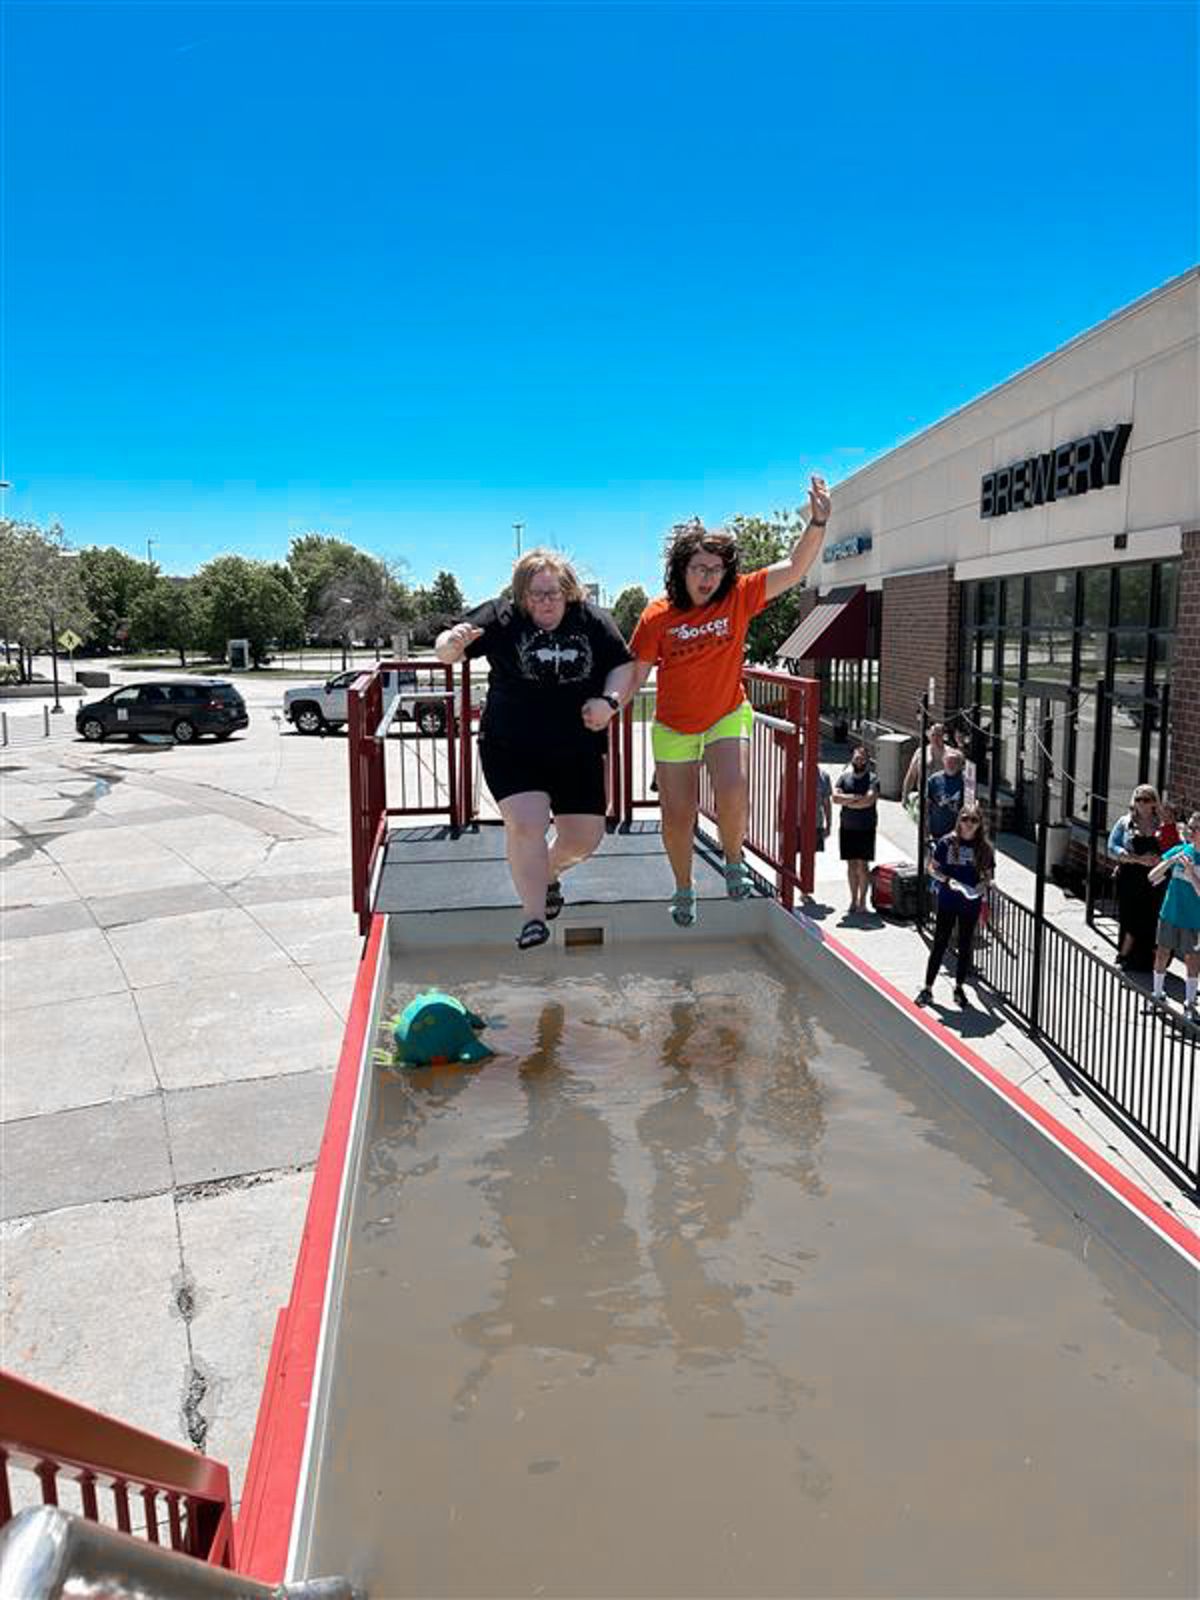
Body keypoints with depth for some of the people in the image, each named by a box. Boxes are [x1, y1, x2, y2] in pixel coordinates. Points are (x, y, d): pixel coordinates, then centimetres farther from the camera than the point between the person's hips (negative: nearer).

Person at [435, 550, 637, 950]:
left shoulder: (594, 622, 0)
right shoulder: (500, 617, -5)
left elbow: (624, 667, 7)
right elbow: (446, 651, -6)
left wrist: (609, 701, -13)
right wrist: (452, 642, -31)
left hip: (578, 752, 3)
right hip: (511, 751, -3)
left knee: (586, 835, 7)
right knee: (525, 824, -20)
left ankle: (549, 873, 40)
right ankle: (534, 917, -8)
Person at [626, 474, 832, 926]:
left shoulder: (739, 597, -10)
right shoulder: (658, 615, -12)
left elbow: (794, 567, -16)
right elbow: (636, 673, -3)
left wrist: (817, 522, -29)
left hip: (727, 716, 0)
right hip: (674, 726, 1)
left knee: (733, 792, -25)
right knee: (677, 816, 6)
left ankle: (734, 861, 5)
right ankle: (683, 889, 32)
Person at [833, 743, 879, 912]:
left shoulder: (872, 779, -5)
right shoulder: (845, 777, 6)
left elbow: (869, 800, -19)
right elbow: (835, 797, -6)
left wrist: (847, 801, -10)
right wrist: (856, 797, -15)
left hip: (866, 828, -3)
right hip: (847, 828, 3)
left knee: (863, 865, -2)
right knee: (851, 865, 8)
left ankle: (862, 900, 7)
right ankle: (853, 899, 17)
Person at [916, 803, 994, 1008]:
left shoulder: (984, 847, 0)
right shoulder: (947, 842, -6)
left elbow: (987, 874, 9)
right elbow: (932, 869, -2)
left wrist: (984, 885, -12)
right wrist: (947, 880, -18)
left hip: (971, 904, 2)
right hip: (947, 901, -2)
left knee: (965, 946, 13)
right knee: (939, 945, 3)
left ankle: (959, 987, 28)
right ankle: (928, 988, 11)